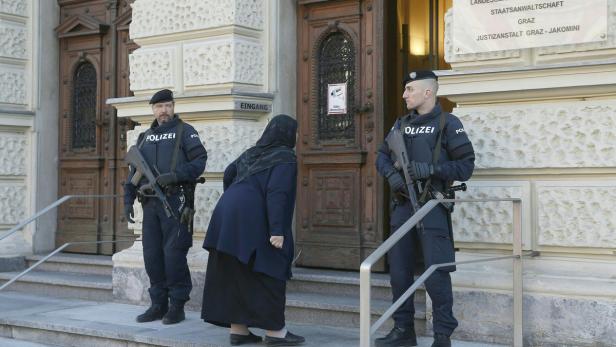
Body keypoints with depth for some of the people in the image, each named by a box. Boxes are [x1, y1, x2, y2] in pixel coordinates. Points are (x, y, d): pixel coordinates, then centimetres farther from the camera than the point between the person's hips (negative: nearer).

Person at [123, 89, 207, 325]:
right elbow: (134, 172, 21)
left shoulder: (184, 132, 4)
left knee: (173, 254, -8)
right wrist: (128, 201, 12)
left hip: (176, 201, -6)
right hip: (150, 203, 6)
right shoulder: (145, 137, 20)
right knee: (152, 254, 6)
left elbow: (199, 161, -7)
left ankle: (177, 306, 1)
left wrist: (175, 175, -19)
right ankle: (158, 305, 15)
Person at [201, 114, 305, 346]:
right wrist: (277, 230, -21)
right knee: (267, 274, 0)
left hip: (229, 217, 8)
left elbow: (228, 174, 26)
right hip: (252, 222, -8)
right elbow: (276, 193, -17)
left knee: (235, 273, 10)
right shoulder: (285, 157, -5)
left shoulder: (253, 152, 18)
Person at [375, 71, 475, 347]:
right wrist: (391, 174, -6)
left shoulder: (448, 124, -4)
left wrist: (431, 169, -19)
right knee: (399, 271, 9)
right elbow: (382, 155, 15)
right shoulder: (401, 124, 14)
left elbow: (465, 166, -8)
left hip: (432, 207, -6)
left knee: (436, 274, -7)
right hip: (402, 206, 6)